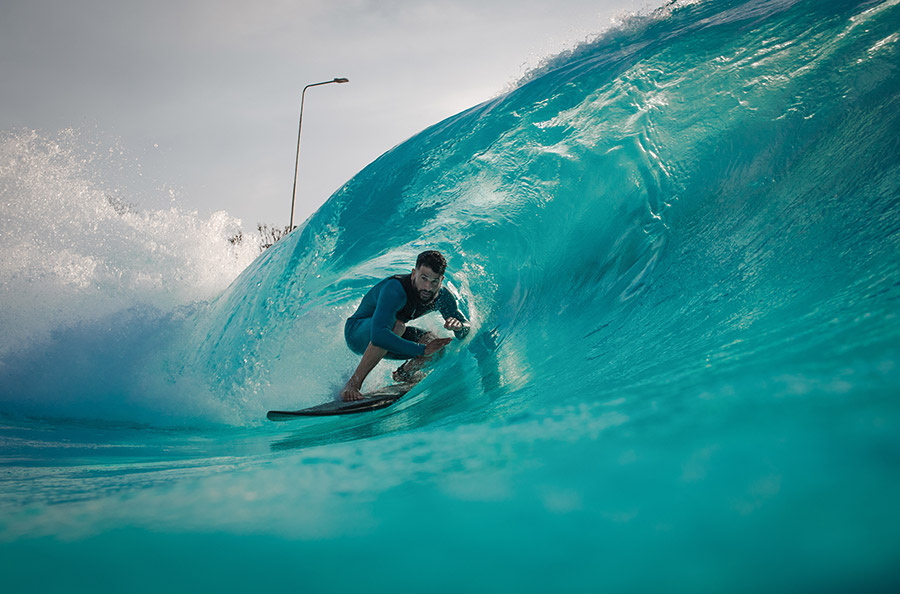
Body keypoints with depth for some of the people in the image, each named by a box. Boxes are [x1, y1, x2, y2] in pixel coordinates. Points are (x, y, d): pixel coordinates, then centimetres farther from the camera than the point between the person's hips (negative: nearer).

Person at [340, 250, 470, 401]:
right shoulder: (395, 290, -36)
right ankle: (353, 383, -28)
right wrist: (423, 350, -46)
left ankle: (404, 373, 13)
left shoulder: (443, 297, -16)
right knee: (396, 324, -36)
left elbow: (466, 328, -4)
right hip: (357, 333, -6)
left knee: (435, 343, -17)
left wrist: (458, 326, -30)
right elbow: (378, 335, -48)